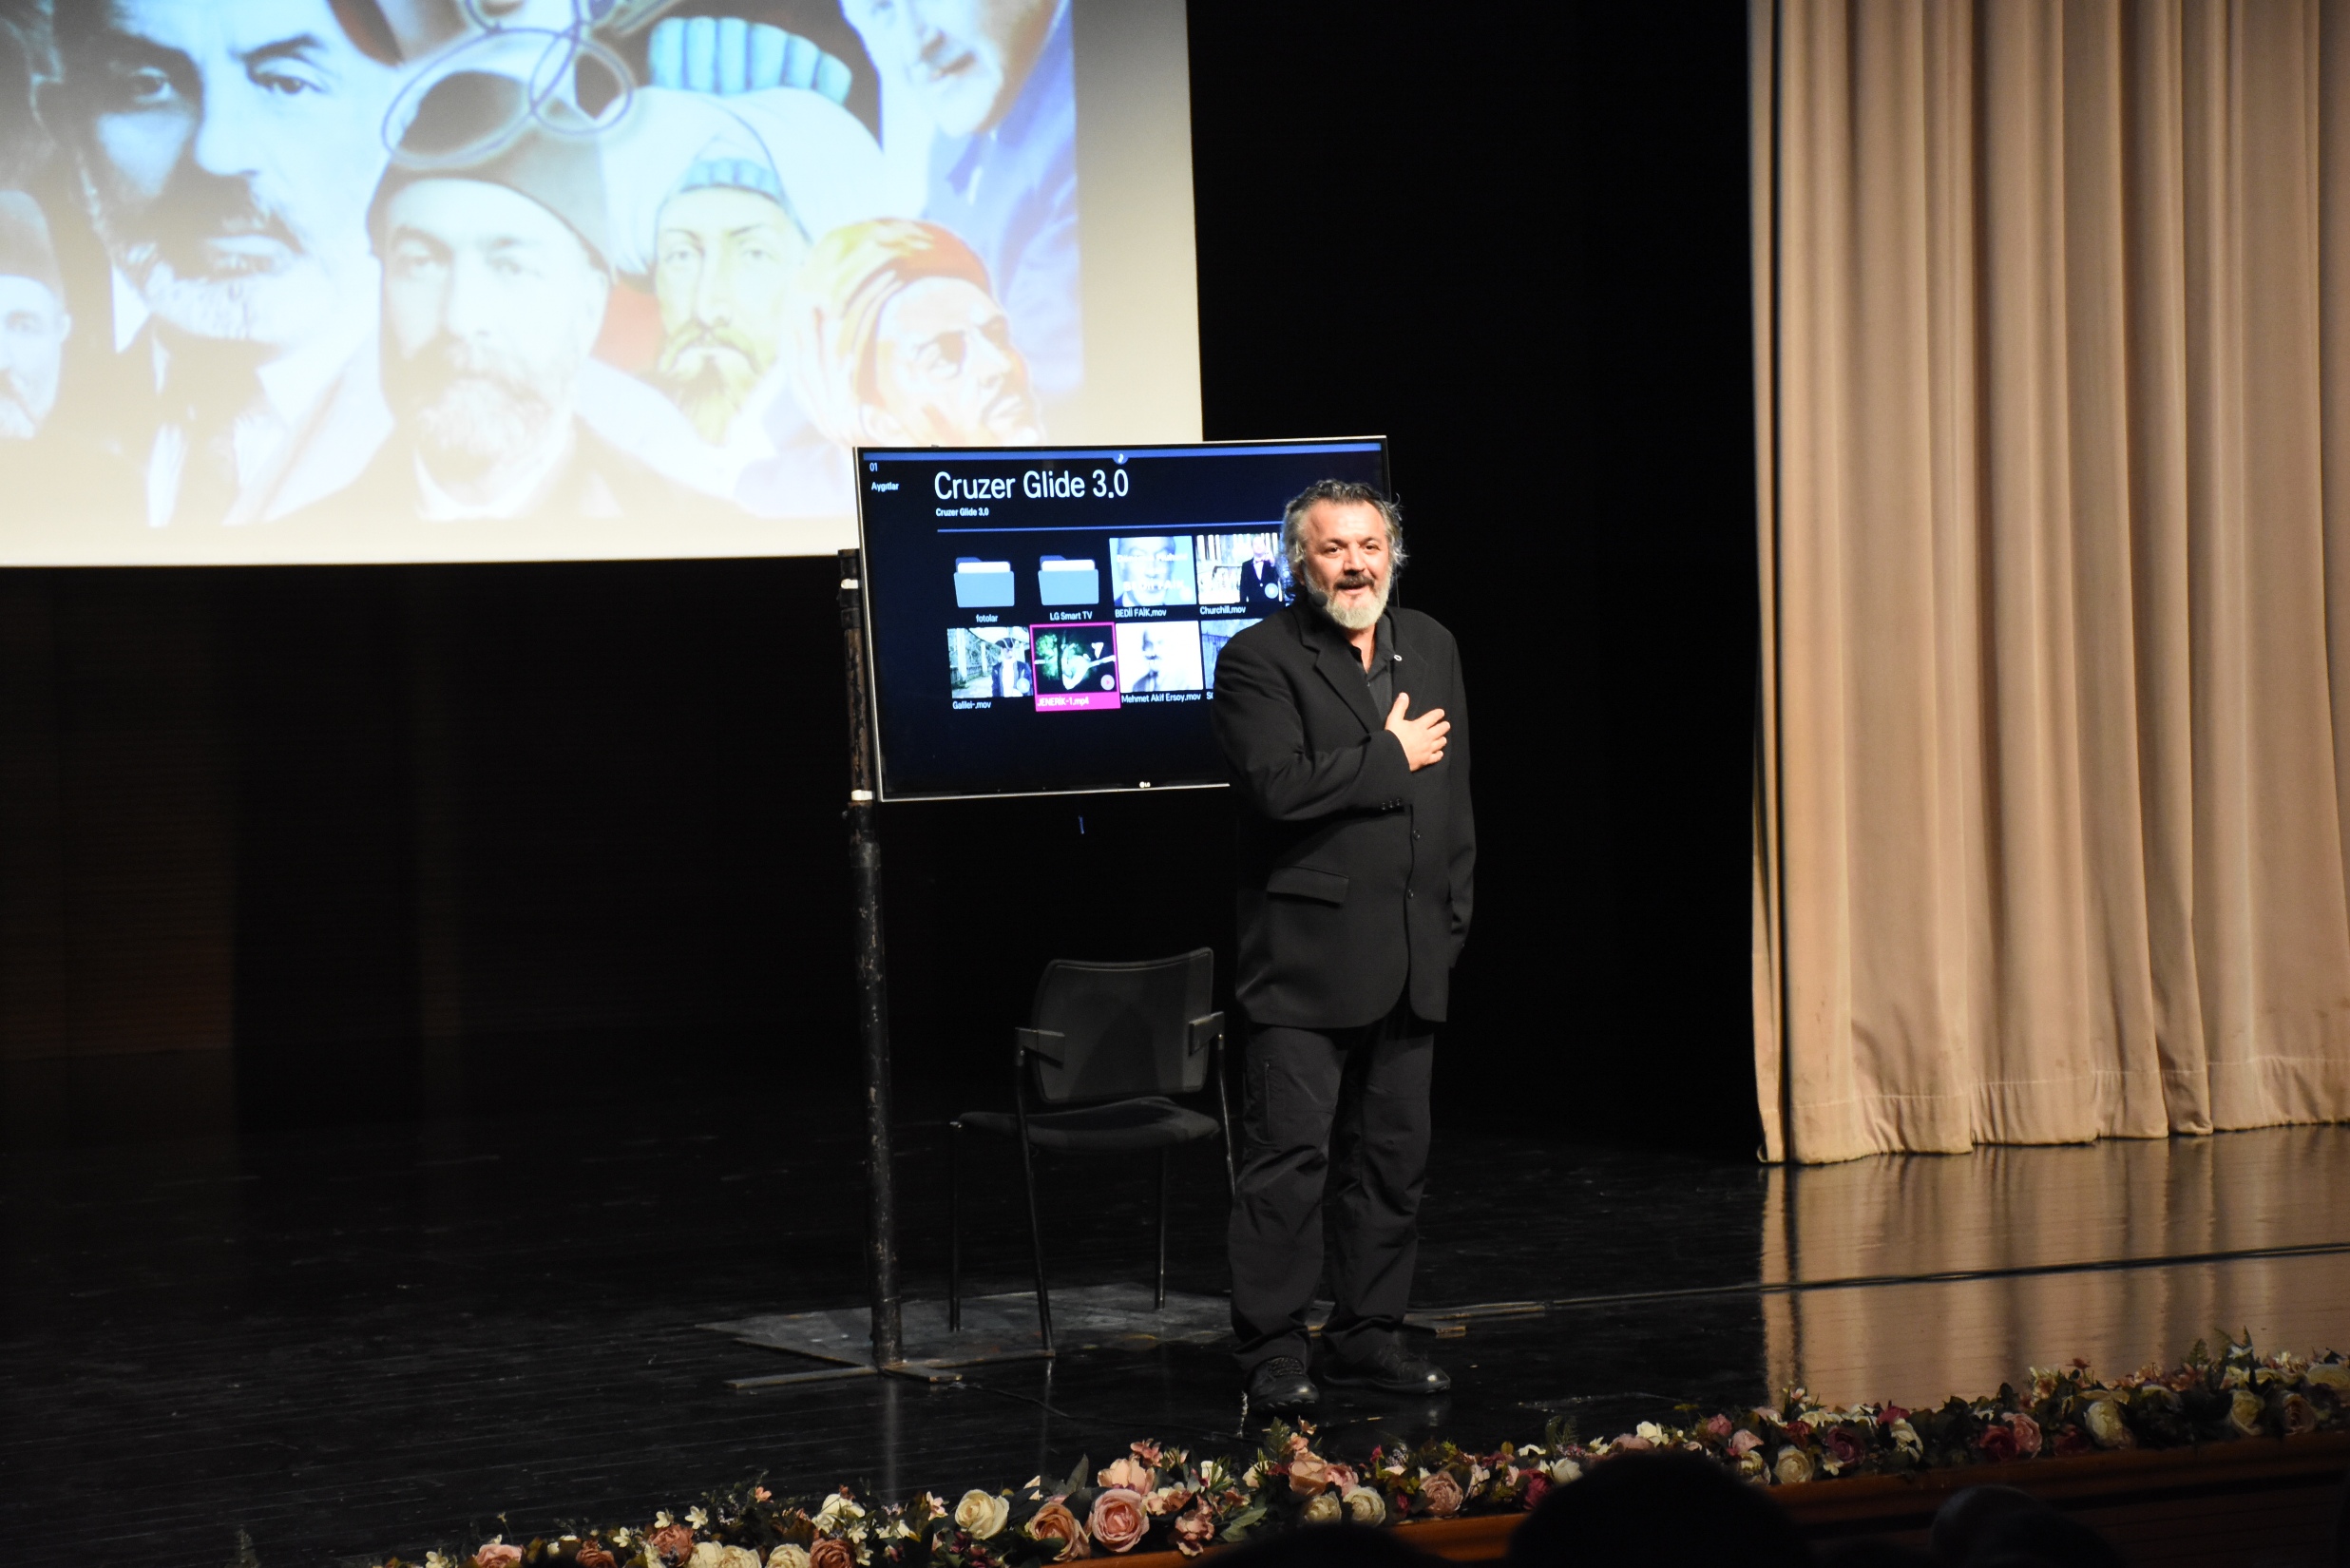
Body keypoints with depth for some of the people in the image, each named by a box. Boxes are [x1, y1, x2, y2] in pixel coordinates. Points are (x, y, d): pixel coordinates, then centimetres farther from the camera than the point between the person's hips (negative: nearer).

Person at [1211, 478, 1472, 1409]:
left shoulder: (1431, 648, 14)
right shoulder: (1259, 660, -7)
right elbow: (1278, 784, -21)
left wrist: (1452, 912, 13)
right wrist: (1389, 759, -11)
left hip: (1411, 951, 7)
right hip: (1308, 956, -6)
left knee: (1394, 1155, 10)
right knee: (1291, 1155, -6)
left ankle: (1369, 1334, 19)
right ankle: (1273, 1348, 1)